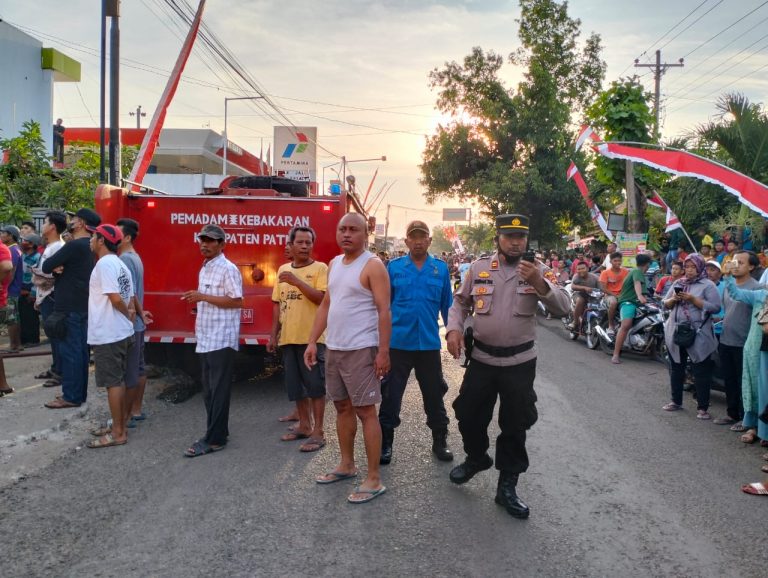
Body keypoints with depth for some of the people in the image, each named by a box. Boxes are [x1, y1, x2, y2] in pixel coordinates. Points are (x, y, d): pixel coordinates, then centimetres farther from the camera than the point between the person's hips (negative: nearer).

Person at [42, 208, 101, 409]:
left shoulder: (74, 246, -17)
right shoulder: (89, 246, 14)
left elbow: (46, 267, -15)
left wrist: (55, 267, 7)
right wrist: (59, 267, -7)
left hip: (69, 306, -9)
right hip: (83, 305, 9)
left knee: (69, 351, -4)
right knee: (80, 350, 12)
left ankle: (71, 396, 0)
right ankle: (79, 393, 19)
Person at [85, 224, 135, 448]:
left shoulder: (104, 264, -17)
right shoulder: (119, 264, 14)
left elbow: (115, 298, -23)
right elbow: (129, 297, 15)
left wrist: (127, 313, -7)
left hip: (107, 334, -10)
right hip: (120, 332, 10)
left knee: (112, 383, -3)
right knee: (118, 381, 15)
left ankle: (118, 433, 4)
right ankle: (118, 426, 24)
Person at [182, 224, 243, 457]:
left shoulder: (228, 269, -10)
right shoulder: (204, 269, 18)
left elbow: (236, 301, -18)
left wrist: (203, 296, -19)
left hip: (221, 339, -9)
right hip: (206, 339, 9)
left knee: (218, 390, -5)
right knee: (209, 389, 12)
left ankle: (214, 439, -1)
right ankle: (218, 431, 21)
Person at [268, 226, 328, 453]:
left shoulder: (320, 268, -4)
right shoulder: (283, 269, 13)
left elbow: (322, 298, -17)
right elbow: (278, 304, 15)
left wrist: (297, 281, -22)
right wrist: (273, 335, 13)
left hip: (311, 337, -6)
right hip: (287, 338, 6)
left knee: (315, 385, -2)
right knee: (295, 385, 13)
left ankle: (318, 432, 6)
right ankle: (304, 425, 27)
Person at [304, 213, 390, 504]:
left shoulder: (372, 265, -10)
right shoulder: (334, 264, 13)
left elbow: (384, 311, -15)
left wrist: (383, 351, -21)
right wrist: (313, 341, 11)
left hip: (360, 350, -8)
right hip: (333, 348, 8)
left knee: (365, 411, -4)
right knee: (342, 407, 16)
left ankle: (374, 479, 3)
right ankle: (346, 465, 30)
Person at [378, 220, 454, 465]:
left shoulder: (441, 269, 3)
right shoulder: (394, 267, -1)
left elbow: (447, 305, 9)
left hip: (429, 343, 1)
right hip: (398, 342, -1)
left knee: (434, 394, 13)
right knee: (391, 394, 6)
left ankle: (440, 441, 28)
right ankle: (385, 443, 19)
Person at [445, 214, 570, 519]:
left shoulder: (538, 271, -3)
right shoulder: (479, 267, 1)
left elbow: (563, 308, -12)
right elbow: (460, 302, 10)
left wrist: (540, 284, -29)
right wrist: (454, 329, -7)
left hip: (520, 363, -1)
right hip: (481, 359, 1)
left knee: (515, 425, 8)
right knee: (469, 415, 12)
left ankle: (507, 486, 24)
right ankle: (476, 458, 42)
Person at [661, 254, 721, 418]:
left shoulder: (708, 285, -4)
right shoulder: (678, 283, 12)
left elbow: (716, 307, -14)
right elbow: (665, 303, 12)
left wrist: (693, 300, -19)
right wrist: (674, 299, -9)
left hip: (698, 334, -6)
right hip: (675, 331, 6)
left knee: (701, 372, -1)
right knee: (676, 368, 15)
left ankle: (702, 407, 5)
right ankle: (676, 401, 28)